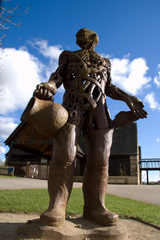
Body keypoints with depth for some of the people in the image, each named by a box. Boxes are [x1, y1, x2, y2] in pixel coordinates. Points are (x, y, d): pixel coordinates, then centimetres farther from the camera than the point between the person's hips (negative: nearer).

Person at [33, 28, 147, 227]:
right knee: (65, 155, -17)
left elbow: (109, 87, 28)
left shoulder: (104, 62, 34)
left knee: (100, 158, -10)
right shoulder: (68, 56, 28)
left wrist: (128, 98, 13)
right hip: (73, 105, -2)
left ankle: (94, 206, -4)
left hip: (99, 110, 3)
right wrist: (48, 87, -10)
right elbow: (58, 76, 13)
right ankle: (57, 206, -12)